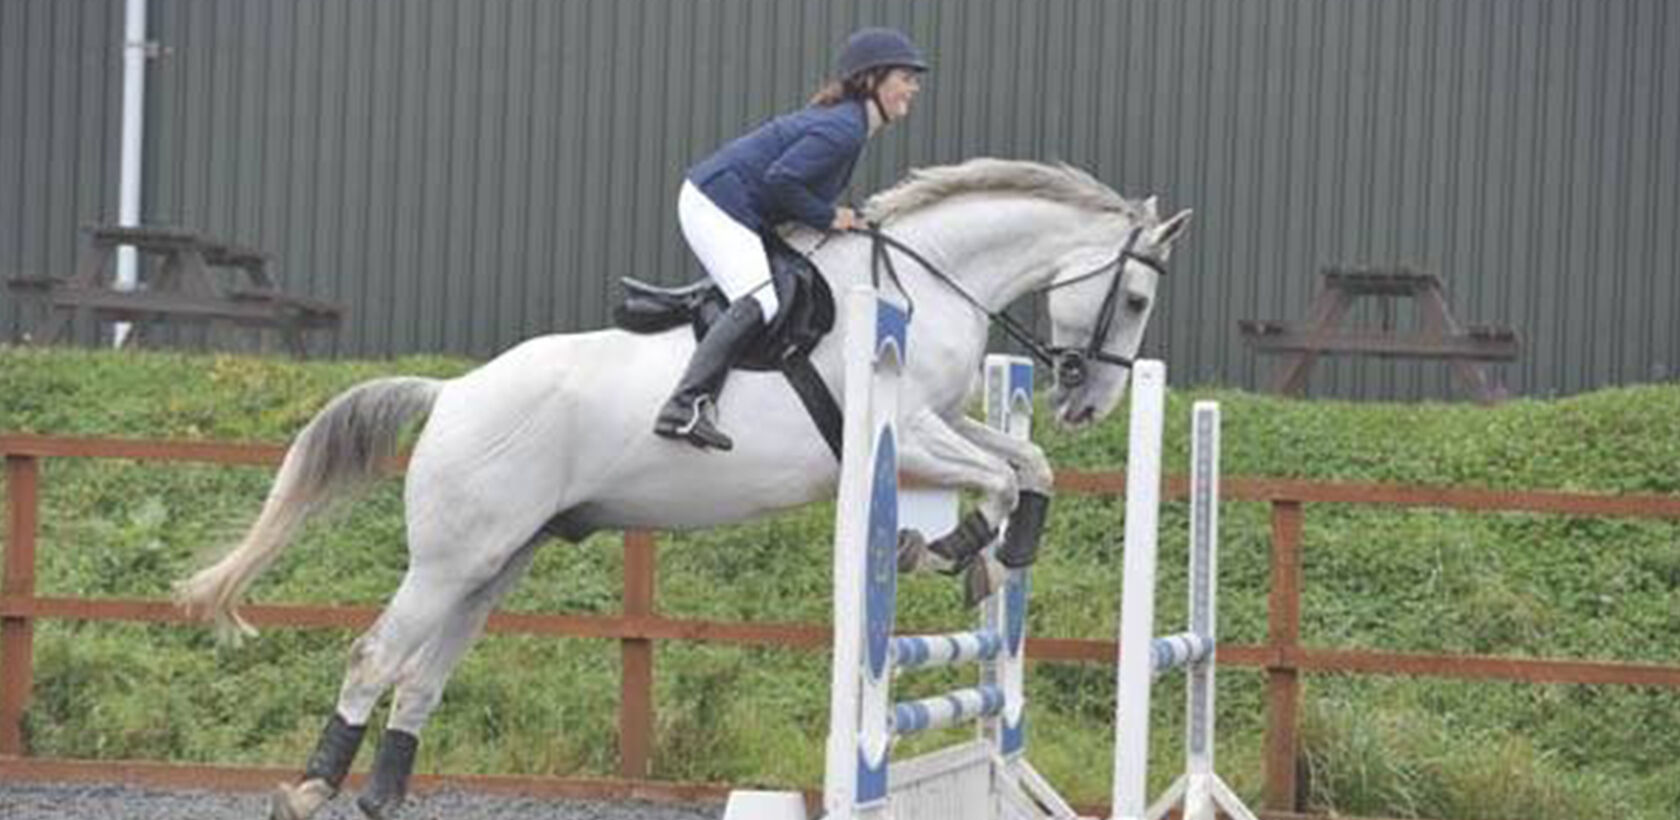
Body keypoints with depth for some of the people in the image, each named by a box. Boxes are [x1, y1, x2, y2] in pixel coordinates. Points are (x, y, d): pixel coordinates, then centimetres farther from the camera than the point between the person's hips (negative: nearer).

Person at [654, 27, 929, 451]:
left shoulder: (843, 121, 14)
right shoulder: (843, 130, -19)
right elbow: (779, 180, -26)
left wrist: (833, 218, 9)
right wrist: (828, 218, -15)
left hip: (711, 201, 11)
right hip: (718, 207, -11)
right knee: (758, 304, -23)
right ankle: (685, 406, -32)